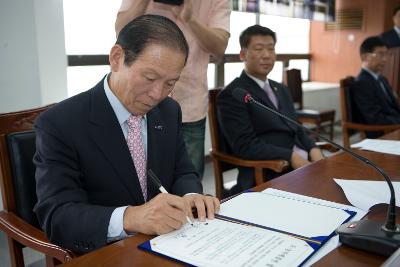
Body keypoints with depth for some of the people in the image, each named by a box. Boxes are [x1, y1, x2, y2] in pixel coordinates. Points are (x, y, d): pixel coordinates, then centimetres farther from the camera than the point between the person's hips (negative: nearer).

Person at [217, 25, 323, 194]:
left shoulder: (281, 90, 22)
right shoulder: (232, 95, -5)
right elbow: (245, 145, -13)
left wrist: (313, 151, 0)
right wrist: (291, 157, -18)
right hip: (267, 175, -8)